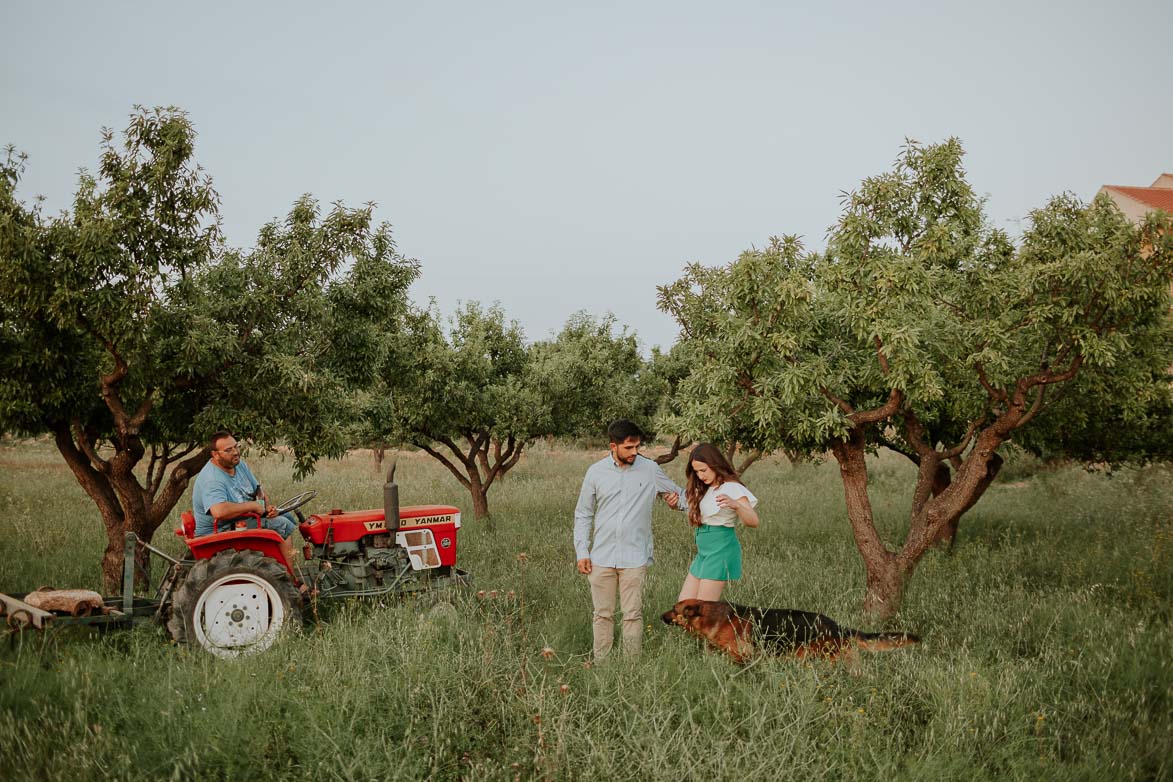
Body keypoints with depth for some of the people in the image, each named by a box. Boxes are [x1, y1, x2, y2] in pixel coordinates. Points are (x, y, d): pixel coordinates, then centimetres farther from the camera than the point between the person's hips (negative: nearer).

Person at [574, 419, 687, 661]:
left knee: (633, 615, -1)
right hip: (601, 557, 1)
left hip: (635, 558, -1)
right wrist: (582, 552, 2)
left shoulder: (650, 469, 0)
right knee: (602, 615, 7)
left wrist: (676, 501, -12)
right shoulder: (596, 472, 2)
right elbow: (583, 515, 8)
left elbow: (681, 494, 12)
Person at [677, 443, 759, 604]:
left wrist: (736, 505, -43)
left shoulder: (732, 488, -12)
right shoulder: (705, 489, 14)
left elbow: (753, 521, -23)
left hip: (721, 549, -9)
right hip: (703, 552, 9)